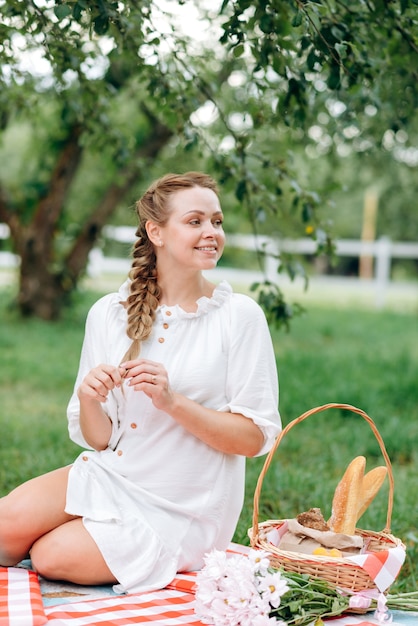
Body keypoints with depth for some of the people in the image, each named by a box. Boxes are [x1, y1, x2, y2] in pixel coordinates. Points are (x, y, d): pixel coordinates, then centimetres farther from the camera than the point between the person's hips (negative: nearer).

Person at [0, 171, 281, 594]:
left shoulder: (239, 315, -11)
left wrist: (172, 401, -24)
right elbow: (98, 439, 1)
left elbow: (255, 438, -12)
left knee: (51, 556, -20)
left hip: (182, 509, -3)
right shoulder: (109, 313, -1)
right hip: (110, 476, 3)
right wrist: (88, 398, -21)